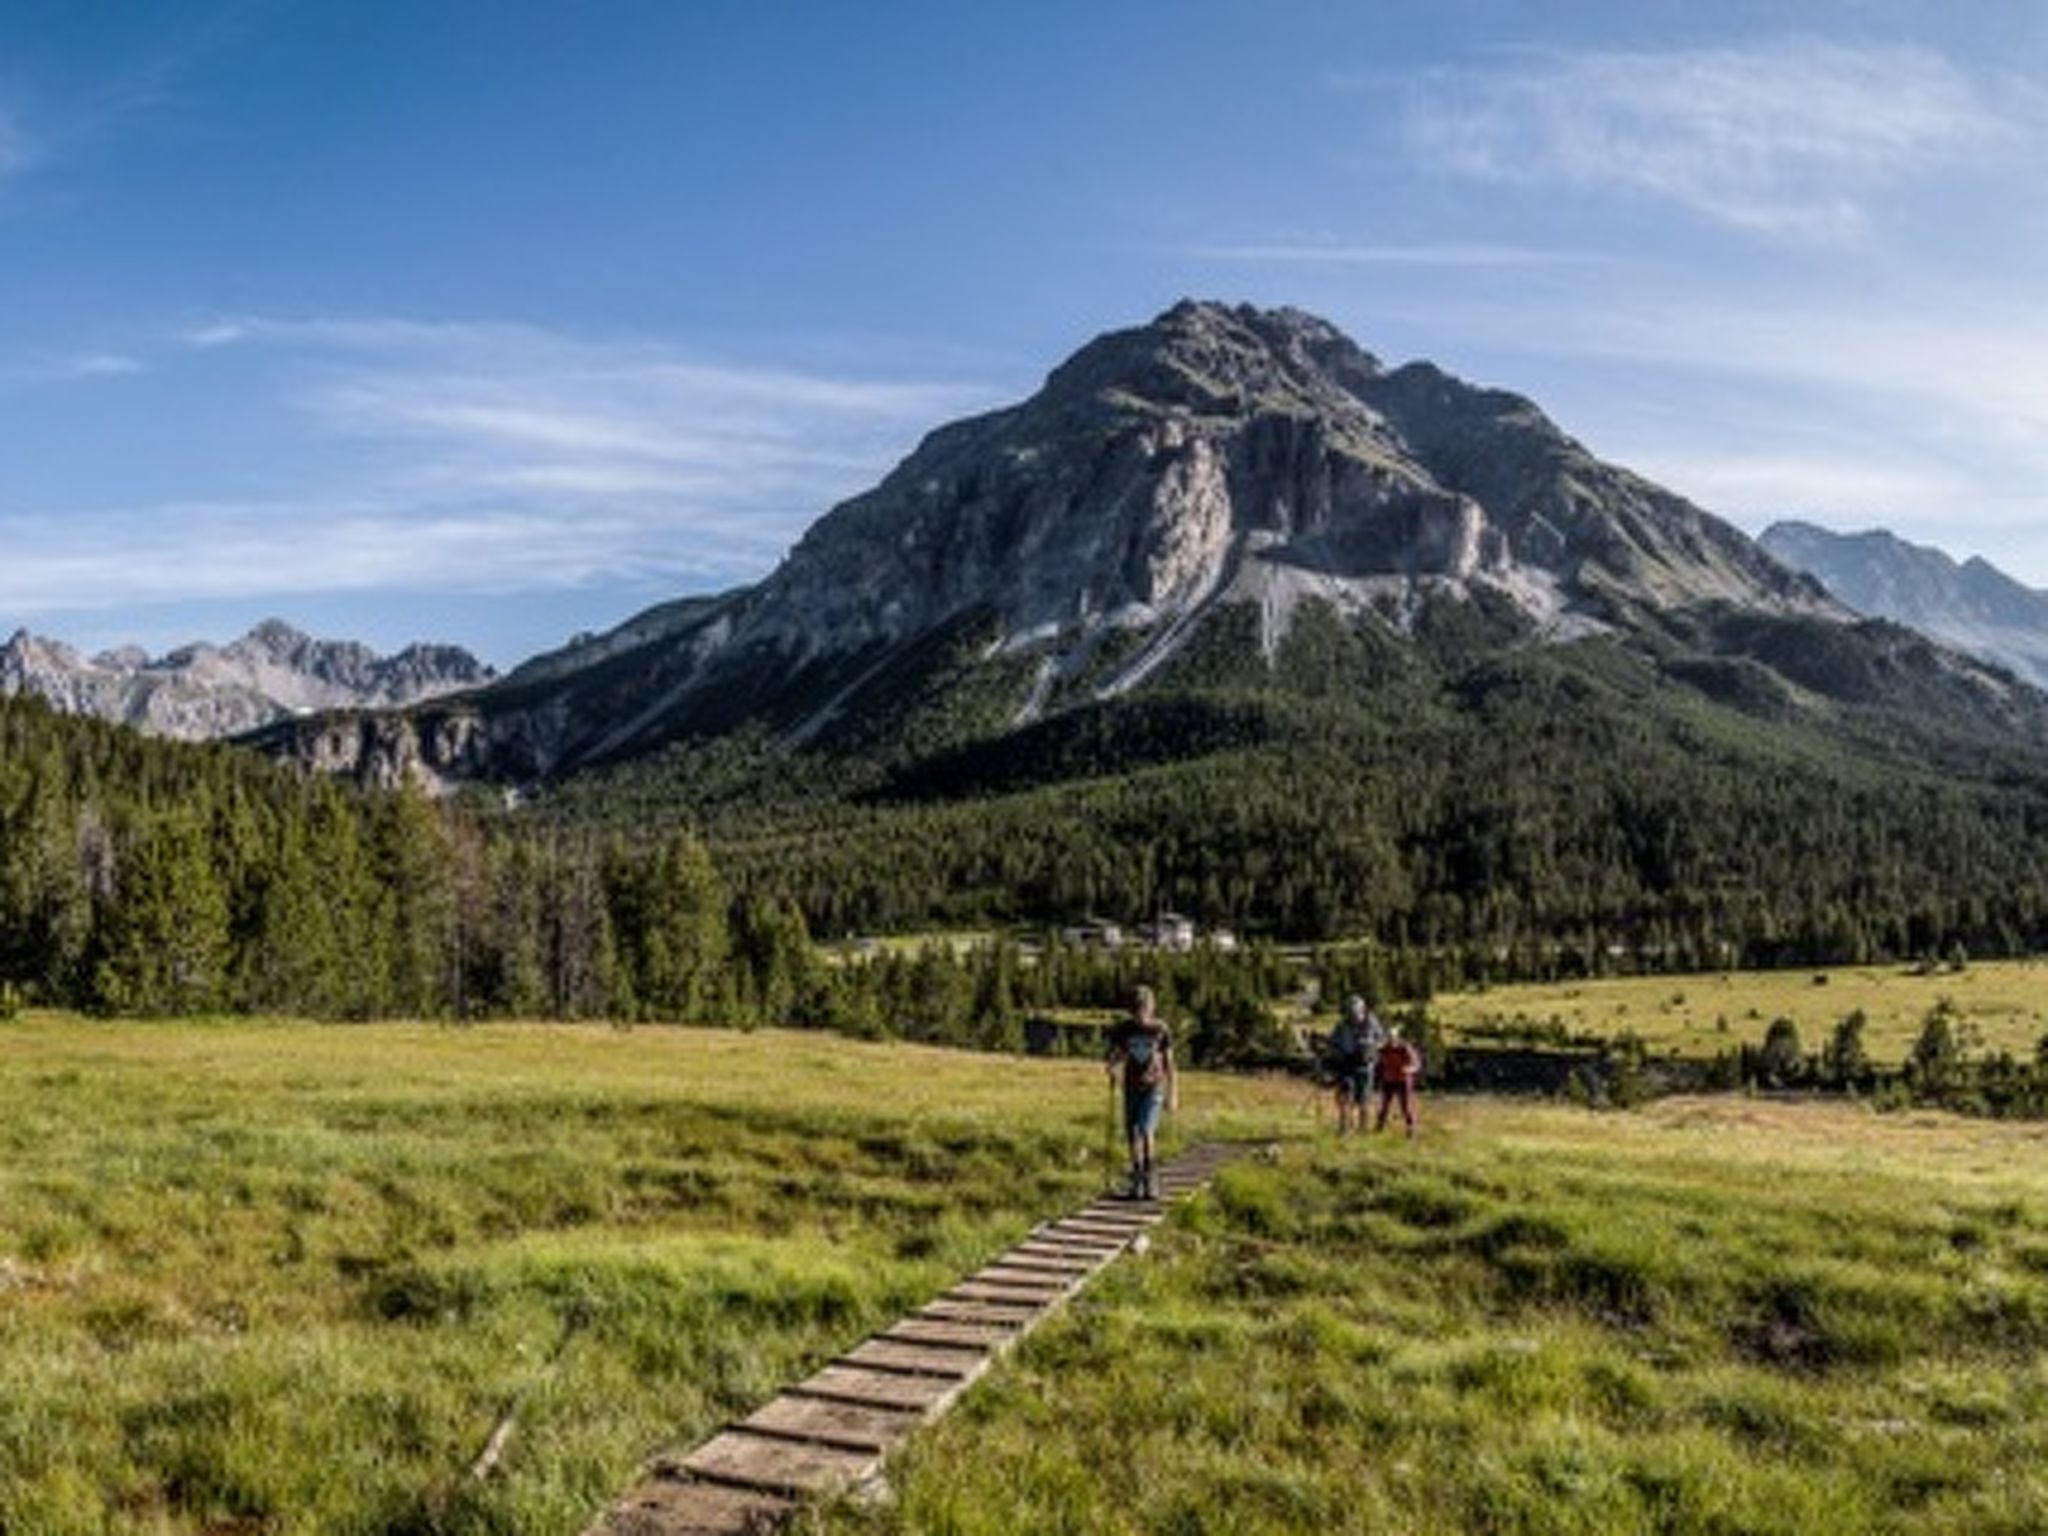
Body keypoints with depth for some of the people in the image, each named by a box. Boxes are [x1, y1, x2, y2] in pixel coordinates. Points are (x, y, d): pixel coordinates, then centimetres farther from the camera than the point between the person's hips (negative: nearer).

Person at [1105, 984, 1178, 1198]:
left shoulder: (1161, 1030, -6)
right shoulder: (1123, 1030, 0)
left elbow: (1169, 1063, 0)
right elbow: (1114, 1056, 8)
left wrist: (1173, 1095, 0)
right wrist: (1112, 1068, -16)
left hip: (1154, 1087, -3)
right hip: (1132, 1087, 3)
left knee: (1147, 1130, -17)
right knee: (1132, 1134, 5)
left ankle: (1150, 1178, -3)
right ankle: (1137, 1180, 18)